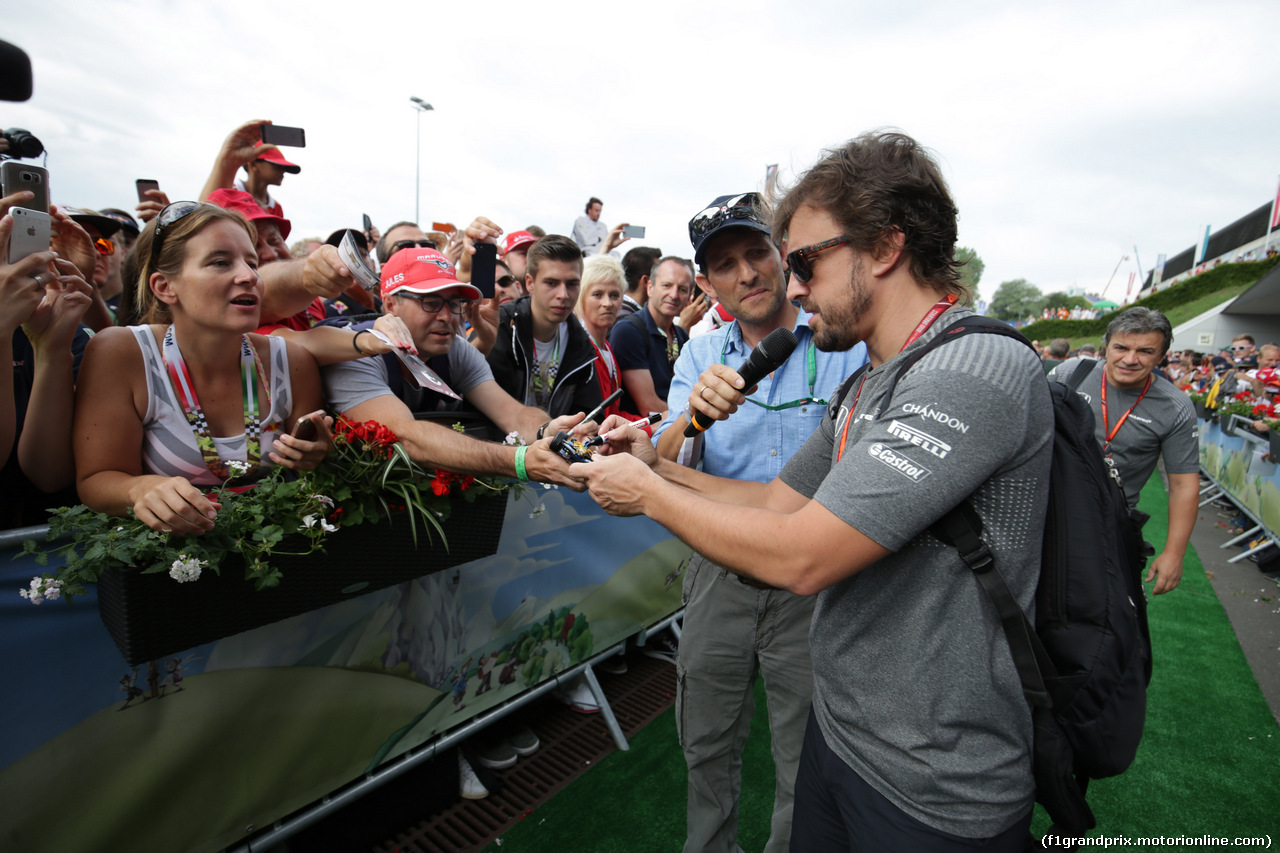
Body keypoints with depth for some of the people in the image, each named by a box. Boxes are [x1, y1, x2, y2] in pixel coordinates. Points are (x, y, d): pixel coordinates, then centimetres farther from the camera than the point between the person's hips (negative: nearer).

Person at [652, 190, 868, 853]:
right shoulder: (700, 357, 2)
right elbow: (666, 463, -11)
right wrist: (693, 413, -31)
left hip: (811, 584, -2)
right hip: (718, 572, 3)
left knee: (804, 764, 17)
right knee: (706, 745, 22)